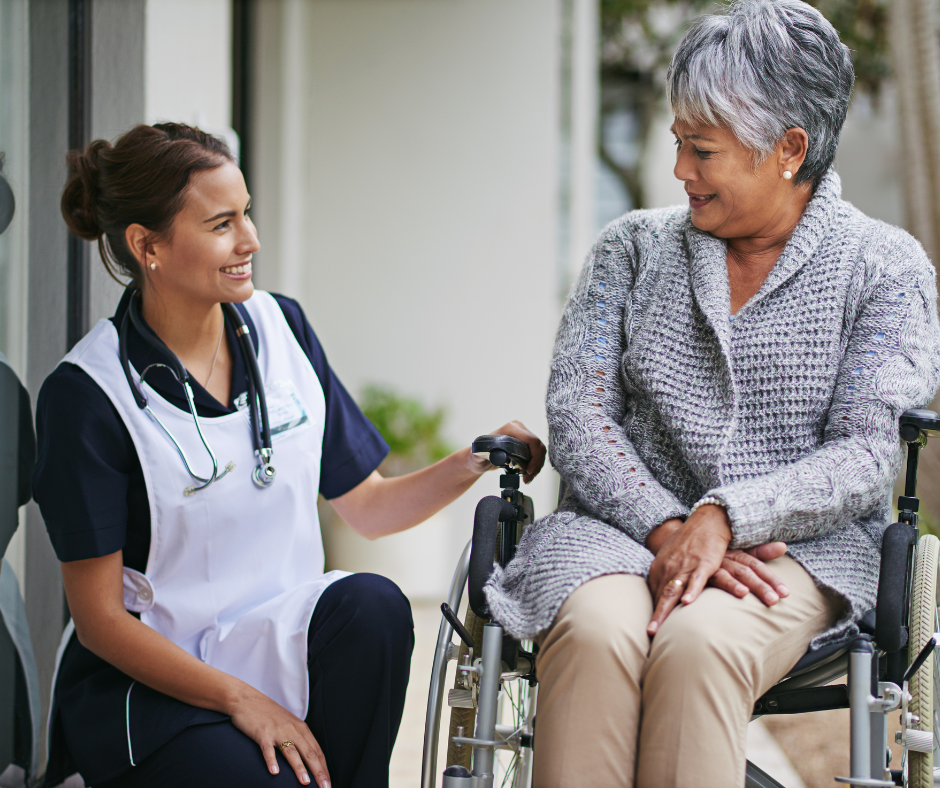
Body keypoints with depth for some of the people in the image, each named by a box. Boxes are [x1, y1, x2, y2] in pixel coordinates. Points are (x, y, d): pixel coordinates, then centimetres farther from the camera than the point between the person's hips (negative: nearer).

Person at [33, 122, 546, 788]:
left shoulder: (281, 328, 5)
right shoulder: (87, 394, -12)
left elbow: (366, 507, 11)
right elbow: (99, 619, -10)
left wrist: (472, 464, -7)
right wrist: (240, 699, -18)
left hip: (282, 643, 5)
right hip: (150, 686, -5)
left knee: (373, 606, -28)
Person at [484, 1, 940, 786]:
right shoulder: (635, 246, 15)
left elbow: (865, 457, -5)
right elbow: (577, 414, 5)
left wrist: (723, 519, -21)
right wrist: (666, 529, -13)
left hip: (798, 546, -2)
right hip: (625, 526, 2)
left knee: (696, 646, -37)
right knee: (595, 636, -34)